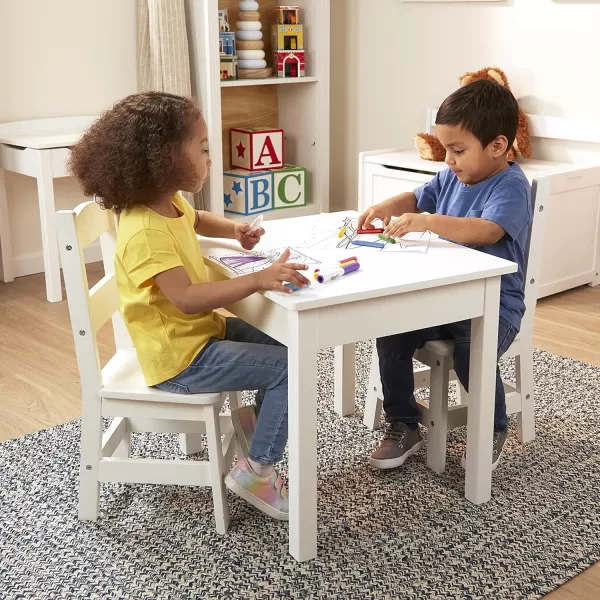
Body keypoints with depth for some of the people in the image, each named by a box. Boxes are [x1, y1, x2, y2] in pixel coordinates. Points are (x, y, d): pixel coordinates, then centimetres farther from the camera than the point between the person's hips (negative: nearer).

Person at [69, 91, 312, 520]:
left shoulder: (171, 203, 3)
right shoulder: (146, 233, -28)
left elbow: (196, 220, 28)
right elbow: (186, 299, -38)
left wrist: (233, 230, 9)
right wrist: (259, 280, -42)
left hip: (201, 329, 10)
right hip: (181, 358, -10)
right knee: (288, 368, -13)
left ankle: (256, 422, 32)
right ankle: (257, 470, -2)